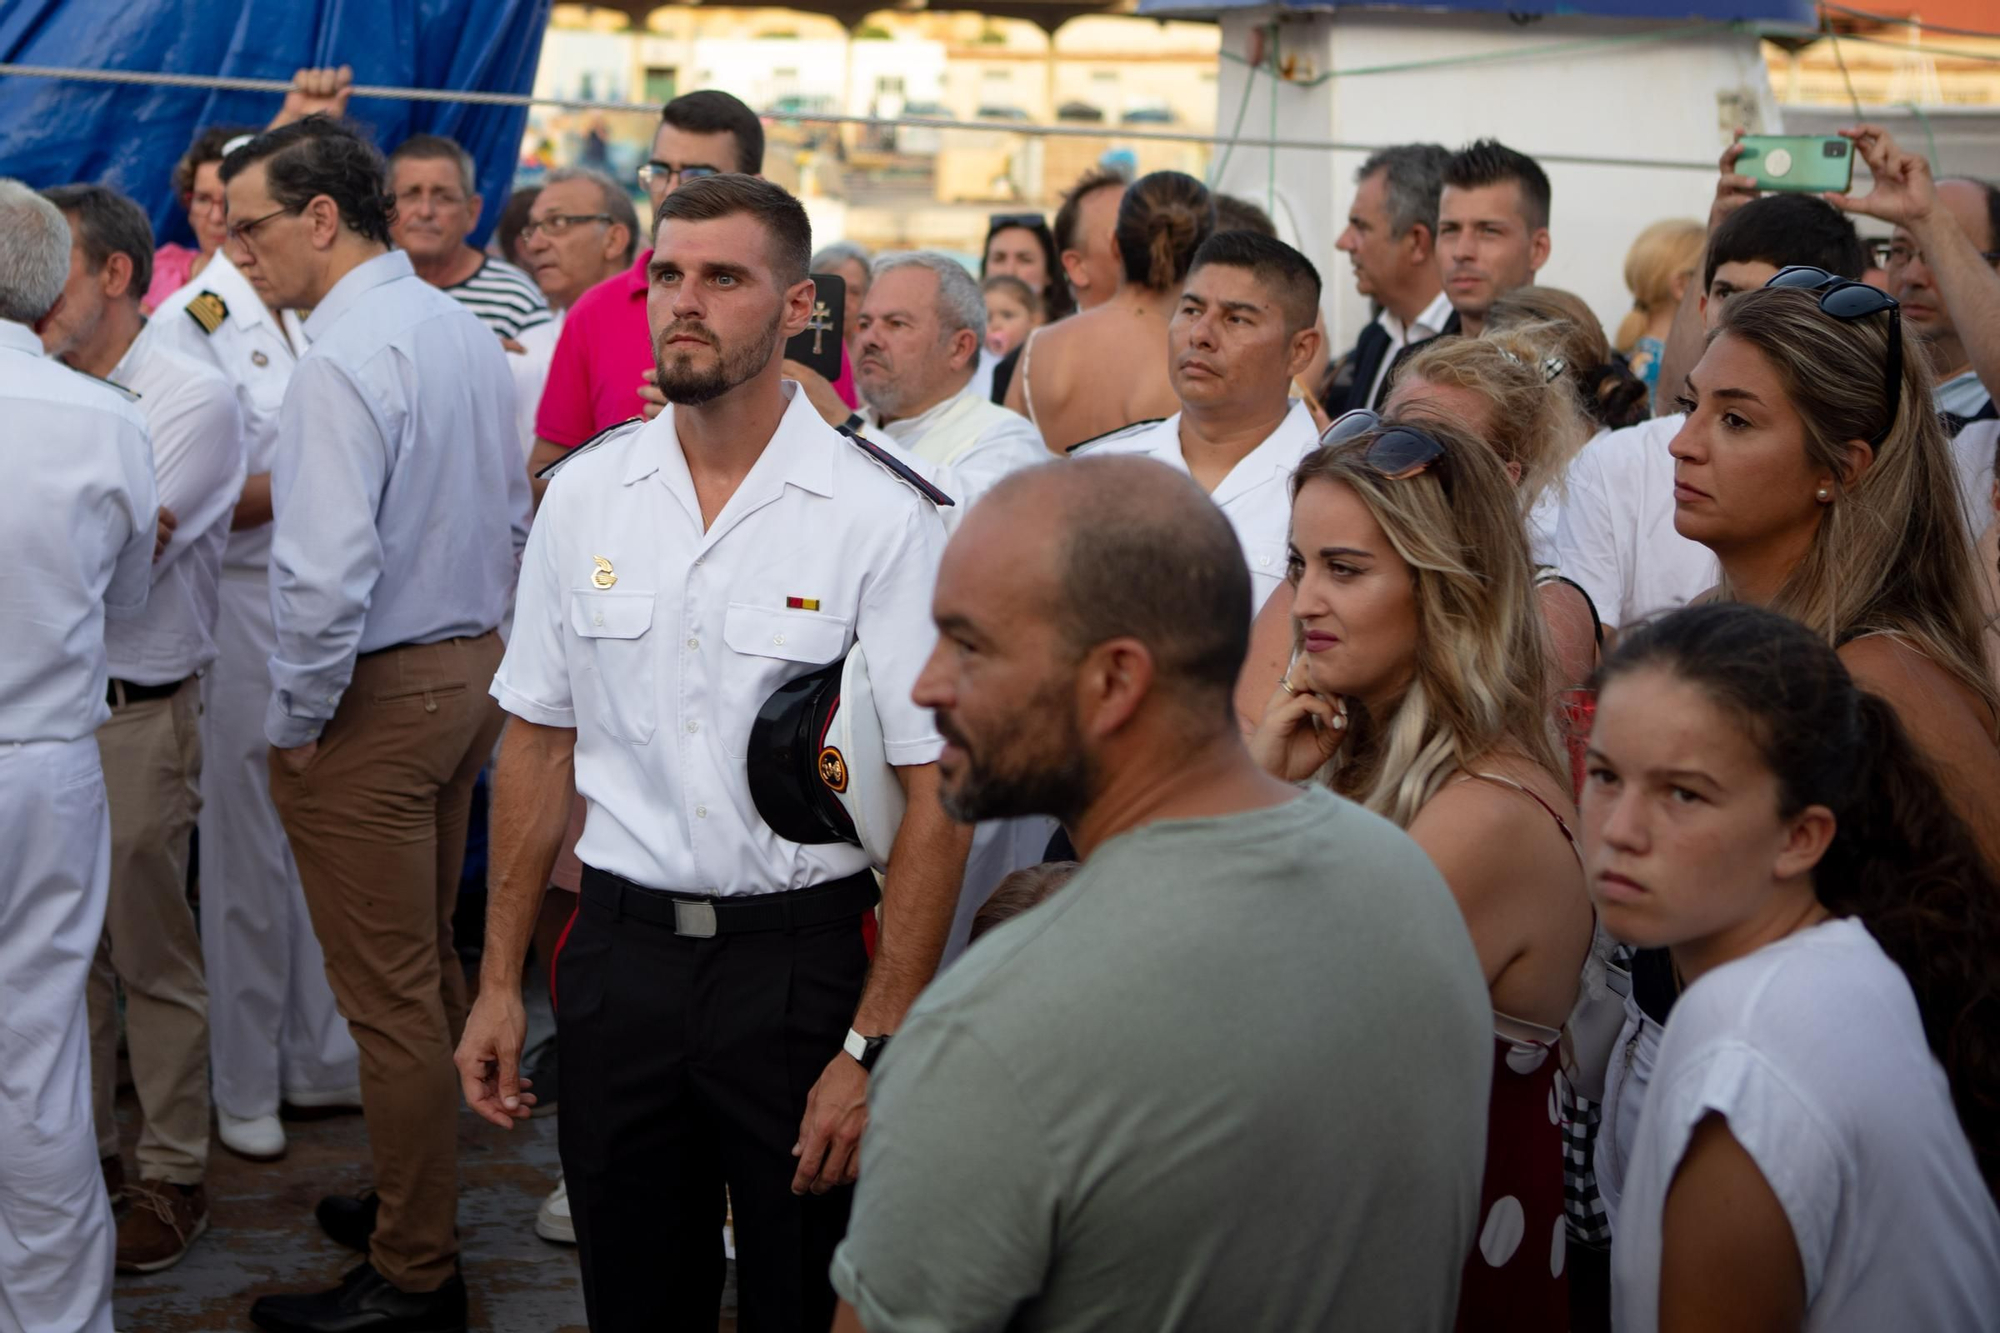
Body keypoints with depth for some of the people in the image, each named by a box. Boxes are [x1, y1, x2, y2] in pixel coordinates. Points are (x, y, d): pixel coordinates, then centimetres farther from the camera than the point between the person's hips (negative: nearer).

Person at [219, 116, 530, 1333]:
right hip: (472, 670, 9)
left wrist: (294, 721, -14)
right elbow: (515, 517, 16)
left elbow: (328, 570, -26)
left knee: (389, 994, 0)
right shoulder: (468, 330, 8)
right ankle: (423, 1199, 34)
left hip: (373, 693, -9)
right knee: (429, 966, 20)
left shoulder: (344, 357, -20)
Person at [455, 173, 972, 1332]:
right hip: (621, 952, 4)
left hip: (802, 960, -3)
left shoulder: (883, 515, -11)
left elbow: (937, 792, -12)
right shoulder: (586, 493, 4)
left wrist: (874, 1047, -15)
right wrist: (501, 983, 9)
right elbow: (539, 742, 10)